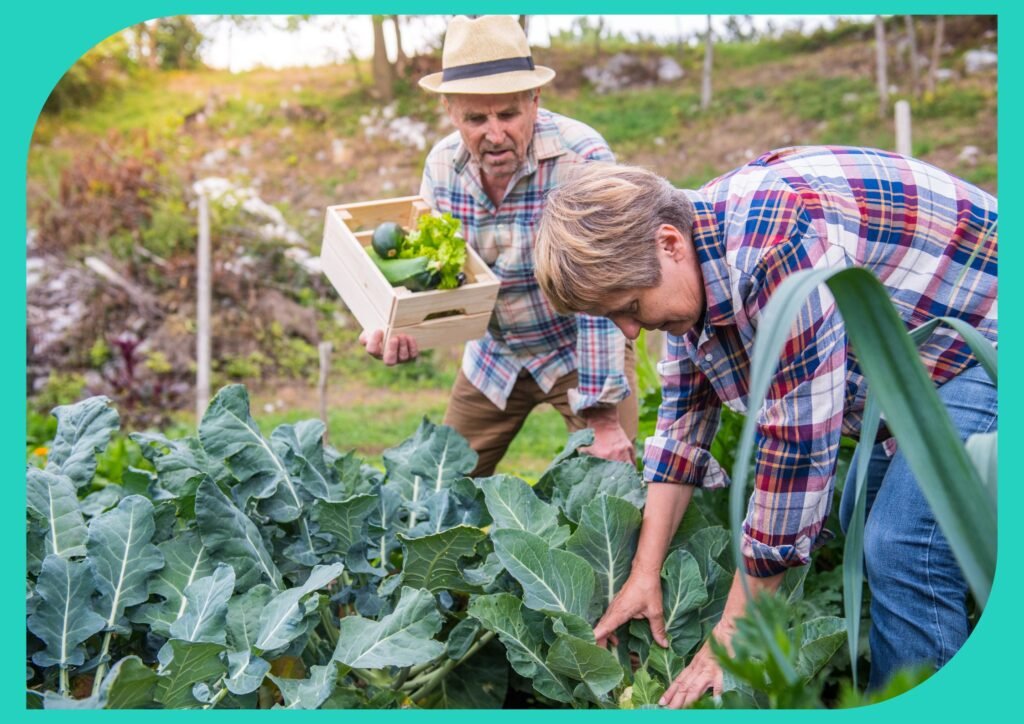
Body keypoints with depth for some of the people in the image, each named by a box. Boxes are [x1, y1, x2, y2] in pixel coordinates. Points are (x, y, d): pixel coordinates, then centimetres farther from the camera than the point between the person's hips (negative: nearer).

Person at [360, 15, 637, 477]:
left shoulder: (582, 158, -27)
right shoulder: (442, 164, -10)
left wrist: (603, 418, -28)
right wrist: (401, 330, -20)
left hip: (578, 349, -4)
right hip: (493, 353, 5)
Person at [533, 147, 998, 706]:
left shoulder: (778, 247, -36)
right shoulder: (687, 261, -5)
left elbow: (798, 449, -32)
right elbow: (684, 419, 3)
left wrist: (734, 635, -23)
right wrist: (645, 571, 0)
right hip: (905, 371, 9)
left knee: (904, 554, -17)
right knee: (856, 524, 11)